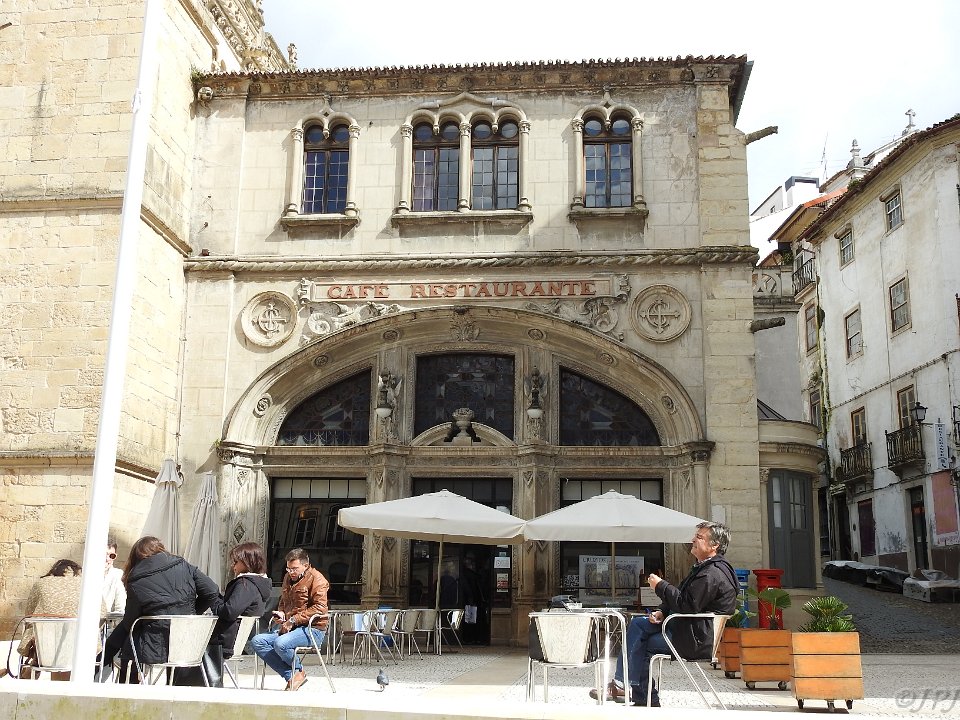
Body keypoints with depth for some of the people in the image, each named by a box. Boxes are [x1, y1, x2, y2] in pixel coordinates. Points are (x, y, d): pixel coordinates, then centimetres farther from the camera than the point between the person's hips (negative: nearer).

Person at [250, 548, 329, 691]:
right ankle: (290, 676, -16)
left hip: (312, 629, -8)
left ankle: (299, 672, -4)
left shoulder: (317, 579, -7)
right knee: (257, 641, -13)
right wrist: (281, 613, 10)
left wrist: (293, 620, -20)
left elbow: (319, 608, -18)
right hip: (288, 627, 8)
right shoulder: (288, 578, 17)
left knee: (280, 643, -34)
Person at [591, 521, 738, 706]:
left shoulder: (713, 574, -22)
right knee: (637, 624, 6)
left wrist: (660, 586, -17)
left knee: (641, 643, -10)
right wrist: (663, 611, 1)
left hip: (696, 640, -11)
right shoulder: (705, 567, 15)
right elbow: (683, 598, 18)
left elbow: (687, 605, -28)